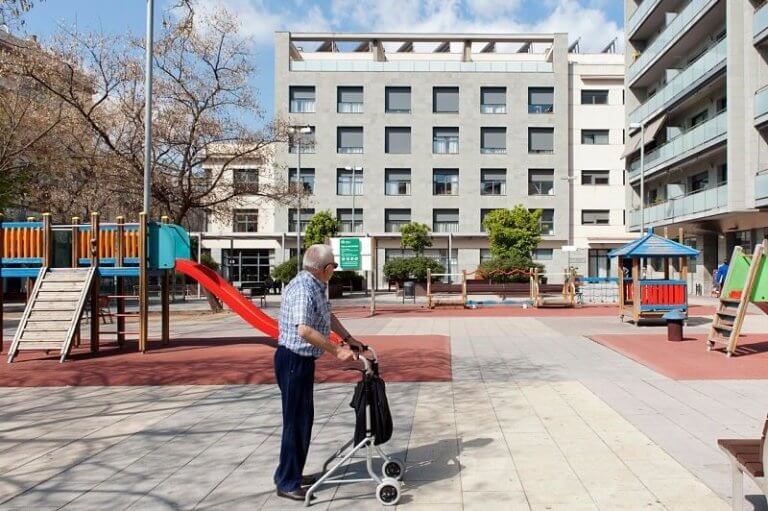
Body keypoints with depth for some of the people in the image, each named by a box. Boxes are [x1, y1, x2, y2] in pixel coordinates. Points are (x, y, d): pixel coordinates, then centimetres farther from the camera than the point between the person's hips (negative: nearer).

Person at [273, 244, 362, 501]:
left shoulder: (315, 286, 8)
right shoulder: (303, 289, -24)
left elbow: (327, 315, 22)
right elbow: (304, 330, -35)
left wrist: (348, 339, 18)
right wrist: (337, 351, -30)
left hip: (303, 360, 10)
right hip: (293, 361, -10)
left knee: (304, 418, 18)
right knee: (296, 421, -1)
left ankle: (292, 474, 31)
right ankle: (287, 483, 11)